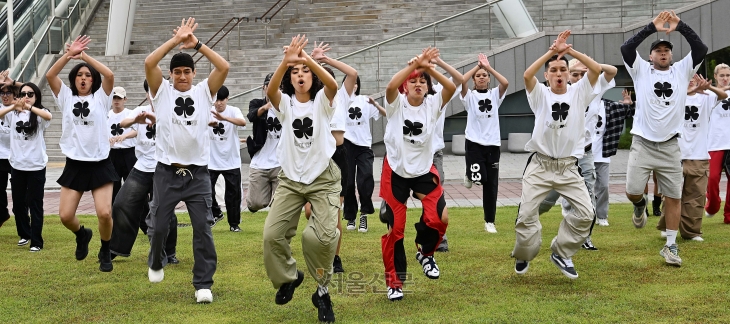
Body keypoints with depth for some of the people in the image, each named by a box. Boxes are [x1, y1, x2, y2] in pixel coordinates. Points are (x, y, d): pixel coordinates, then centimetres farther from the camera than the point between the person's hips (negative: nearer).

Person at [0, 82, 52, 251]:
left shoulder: (39, 113, -4)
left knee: (35, 204, 1)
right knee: (18, 203, 13)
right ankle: (25, 234, 33)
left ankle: (36, 241, 7)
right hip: (17, 165, 4)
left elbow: (48, 116, -28)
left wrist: (29, 107, -42)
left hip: (36, 166, -4)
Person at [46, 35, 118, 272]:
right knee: (65, 216, -1)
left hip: (100, 165, -2)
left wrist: (85, 56, -17)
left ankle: (105, 252, 12)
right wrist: (69, 55, -18)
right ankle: (82, 234, 34)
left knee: (105, 213, -13)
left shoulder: (101, 98, 2)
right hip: (74, 165, 2)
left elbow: (110, 75, -16)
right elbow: (49, 75, -9)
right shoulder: (66, 97, 7)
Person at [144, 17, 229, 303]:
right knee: (158, 226, 5)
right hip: (167, 171, 0)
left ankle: (203, 284, 3)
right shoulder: (162, 92, 4)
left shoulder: (204, 92, 5)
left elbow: (224, 67, -8)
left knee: (203, 228, -4)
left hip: (197, 172, 0)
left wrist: (197, 44, -8)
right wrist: (175, 40, -11)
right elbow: (149, 63, -12)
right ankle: (156, 263, 35)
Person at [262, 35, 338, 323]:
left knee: (323, 236, -19)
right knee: (272, 235, -6)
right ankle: (288, 276, 23)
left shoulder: (322, 101, -2)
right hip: (290, 179, 2)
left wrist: (309, 59, -39)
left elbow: (333, 85, -26)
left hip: (323, 178, -2)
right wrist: (285, 61, -39)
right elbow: (270, 90, -22)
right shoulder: (285, 103, 1)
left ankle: (322, 291, 3)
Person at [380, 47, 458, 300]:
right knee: (395, 228, 1)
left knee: (439, 218, -17)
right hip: (395, 170, -1)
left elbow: (452, 87, -22)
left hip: (425, 169, 1)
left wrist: (429, 68, -30)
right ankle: (394, 282, 16)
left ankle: (425, 253, 15)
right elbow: (390, 86, -31)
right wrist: (413, 65, -33)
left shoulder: (433, 104, -4)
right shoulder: (397, 104, -8)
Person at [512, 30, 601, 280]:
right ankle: (523, 256, 18)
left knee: (586, 213, -9)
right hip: (540, 165, -1)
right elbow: (527, 75, -21)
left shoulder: (578, 93, 3)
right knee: (526, 214, -7)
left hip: (569, 167, 1)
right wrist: (552, 51, -25)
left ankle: (562, 253, 10)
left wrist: (570, 51, -17)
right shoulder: (540, 94, 0)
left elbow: (596, 69, -12)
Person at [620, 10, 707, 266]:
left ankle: (670, 246, 11)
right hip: (642, 144, -1)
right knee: (632, 191, -9)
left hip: (670, 147, 1)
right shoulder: (641, 70, 3)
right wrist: (651, 28, -18)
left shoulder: (682, 71, 7)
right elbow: (626, 48, -13)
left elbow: (701, 49, -7)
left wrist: (681, 26, -15)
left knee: (673, 196, 2)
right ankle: (641, 205, 29)